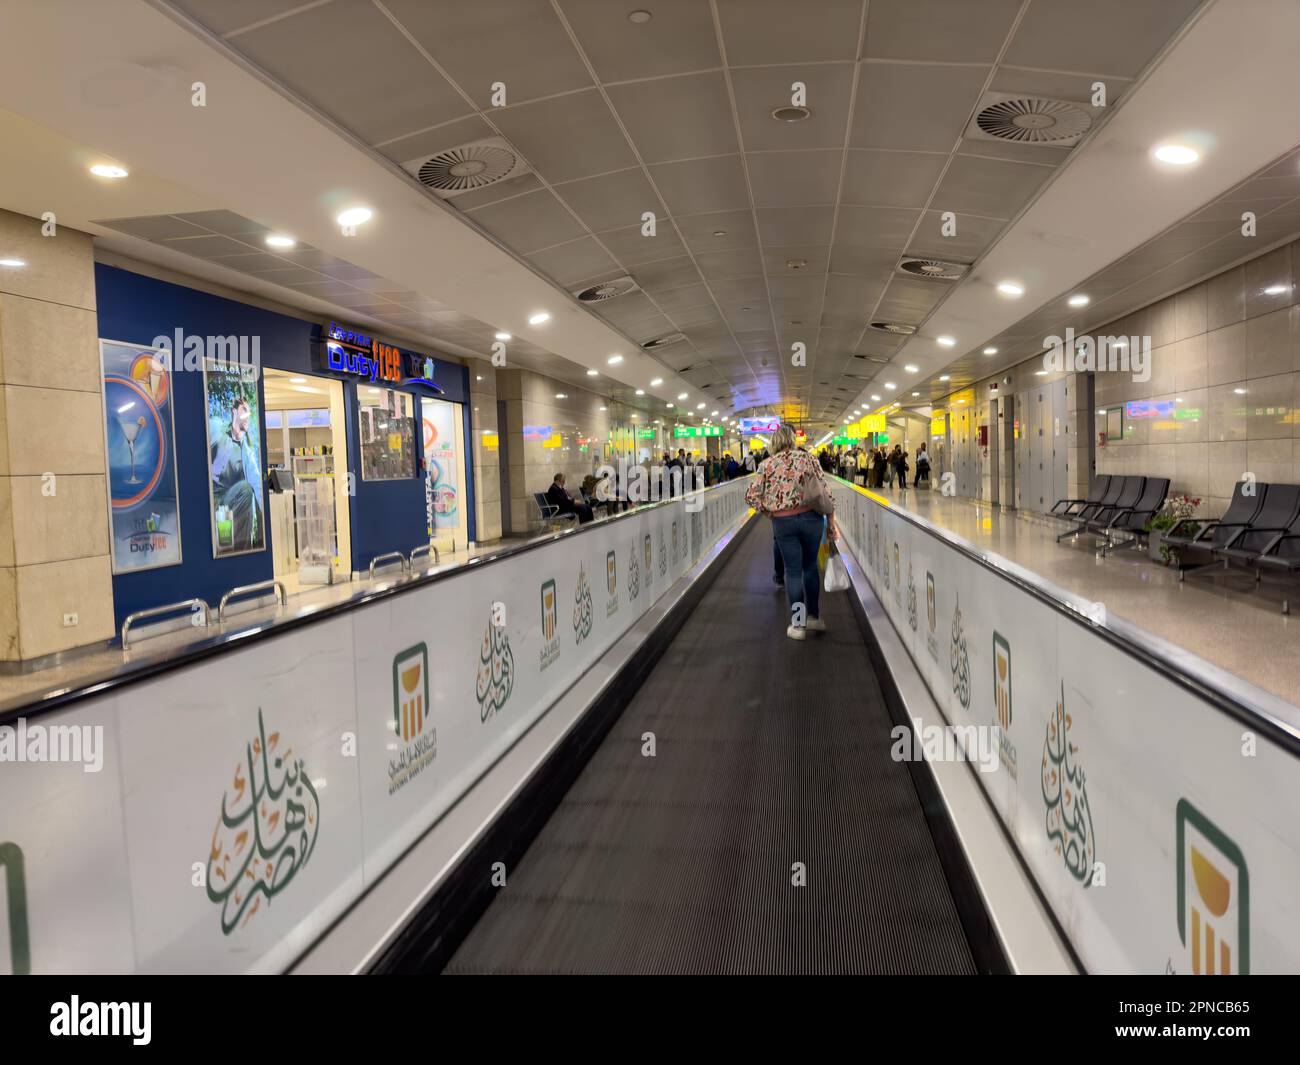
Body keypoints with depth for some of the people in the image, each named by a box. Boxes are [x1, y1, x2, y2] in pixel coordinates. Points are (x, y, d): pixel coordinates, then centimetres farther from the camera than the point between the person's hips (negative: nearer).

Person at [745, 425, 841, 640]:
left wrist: (767, 511, 7)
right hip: (811, 517, 1)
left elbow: (751, 495, -6)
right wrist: (831, 519, 6)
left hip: (782, 522, -1)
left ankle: (798, 625, 9)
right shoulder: (807, 458, 2)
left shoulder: (767, 465, 2)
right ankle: (814, 617, 25)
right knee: (810, 566, 18)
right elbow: (824, 491, 0)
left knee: (793, 571, 7)